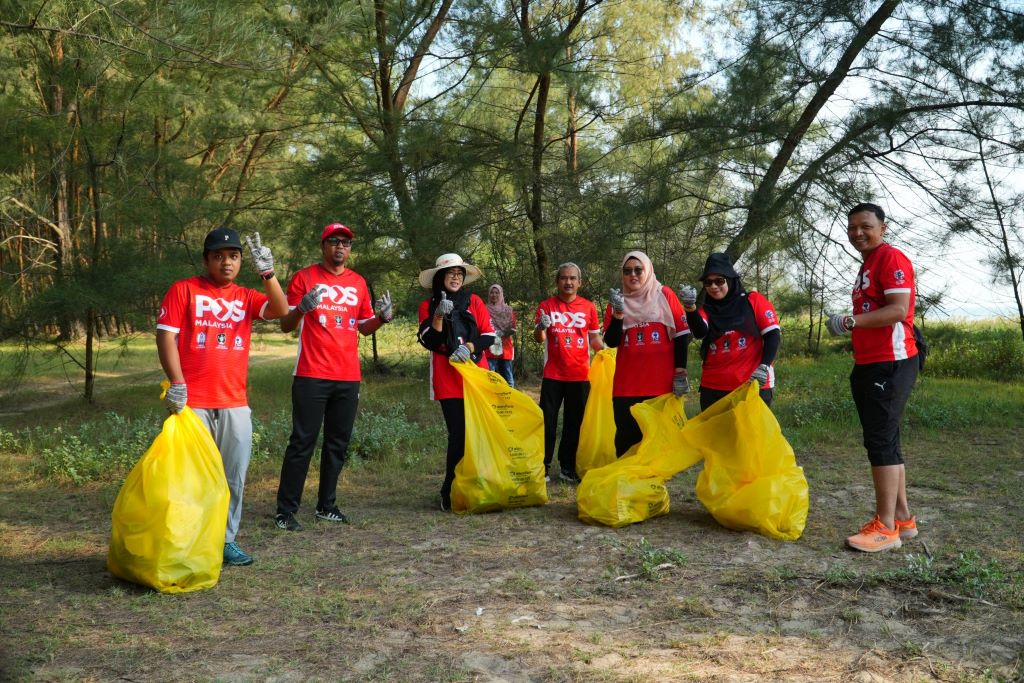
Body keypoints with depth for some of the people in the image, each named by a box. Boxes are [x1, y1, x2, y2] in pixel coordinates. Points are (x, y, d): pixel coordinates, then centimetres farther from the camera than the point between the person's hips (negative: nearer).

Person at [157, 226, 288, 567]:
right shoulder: (183, 290, 4)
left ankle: (226, 540, 18)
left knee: (234, 476, 7)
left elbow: (279, 310, -4)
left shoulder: (247, 296, 14)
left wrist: (267, 273, -16)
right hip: (192, 403, -4)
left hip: (236, 404, 4)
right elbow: (165, 334, -3)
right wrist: (177, 382, -13)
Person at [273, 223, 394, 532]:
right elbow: (285, 325, 0)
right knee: (303, 442, -5)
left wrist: (383, 317, -2)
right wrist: (301, 308, -21)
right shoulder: (304, 277, 0)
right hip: (312, 376, -5)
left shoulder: (358, 282, 14)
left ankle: (327, 506, 20)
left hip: (348, 377, 5)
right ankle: (286, 510, 2)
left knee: (338, 443, 10)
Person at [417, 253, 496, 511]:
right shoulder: (428, 306, 7)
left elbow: (489, 336, 5)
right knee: (458, 434, -7)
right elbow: (430, 342, -3)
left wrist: (469, 347, -12)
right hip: (448, 380, -2)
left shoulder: (474, 302, 10)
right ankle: (450, 493, 2)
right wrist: (439, 315, -15)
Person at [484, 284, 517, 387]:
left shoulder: (508, 310, 15)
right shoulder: (485, 310, 7)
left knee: (508, 380, 4)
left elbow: (513, 328, 9)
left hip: (506, 349, 3)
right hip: (489, 349, -3)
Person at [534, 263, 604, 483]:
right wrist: (541, 327, -28)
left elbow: (594, 338, 10)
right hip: (553, 374, -2)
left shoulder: (589, 307, 4)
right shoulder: (547, 305, 0)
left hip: (580, 375, 2)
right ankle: (543, 466, 7)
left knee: (575, 421, 8)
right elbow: (539, 338, -6)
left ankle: (568, 467, 17)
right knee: (548, 420, 0)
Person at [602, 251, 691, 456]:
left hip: (661, 382, -2)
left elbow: (682, 335, 0)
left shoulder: (664, 295, 3)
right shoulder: (617, 300, 9)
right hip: (627, 385, 2)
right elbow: (611, 342, 1)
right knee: (627, 438, 2)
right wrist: (618, 313, -14)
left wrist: (680, 371, -7)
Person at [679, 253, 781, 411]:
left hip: (752, 385, -3)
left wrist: (764, 367, -15)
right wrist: (690, 307, -30)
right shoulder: (707, 309, 9)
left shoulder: (754, 300, 3)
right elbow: (700, 332, -12)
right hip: (713, 387, 3)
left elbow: (773, 335, -2)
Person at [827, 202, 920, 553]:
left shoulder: (892, 258, -10)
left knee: (881, 441, -11)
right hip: (870, 365, 10)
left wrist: (850, 321, -19)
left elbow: (898, 310, -21)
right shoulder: (868, 265, 21)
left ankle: (886, 526, -7)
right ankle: (903, 518, 20)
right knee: (884, 441, 12)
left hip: (890, 365, -10)